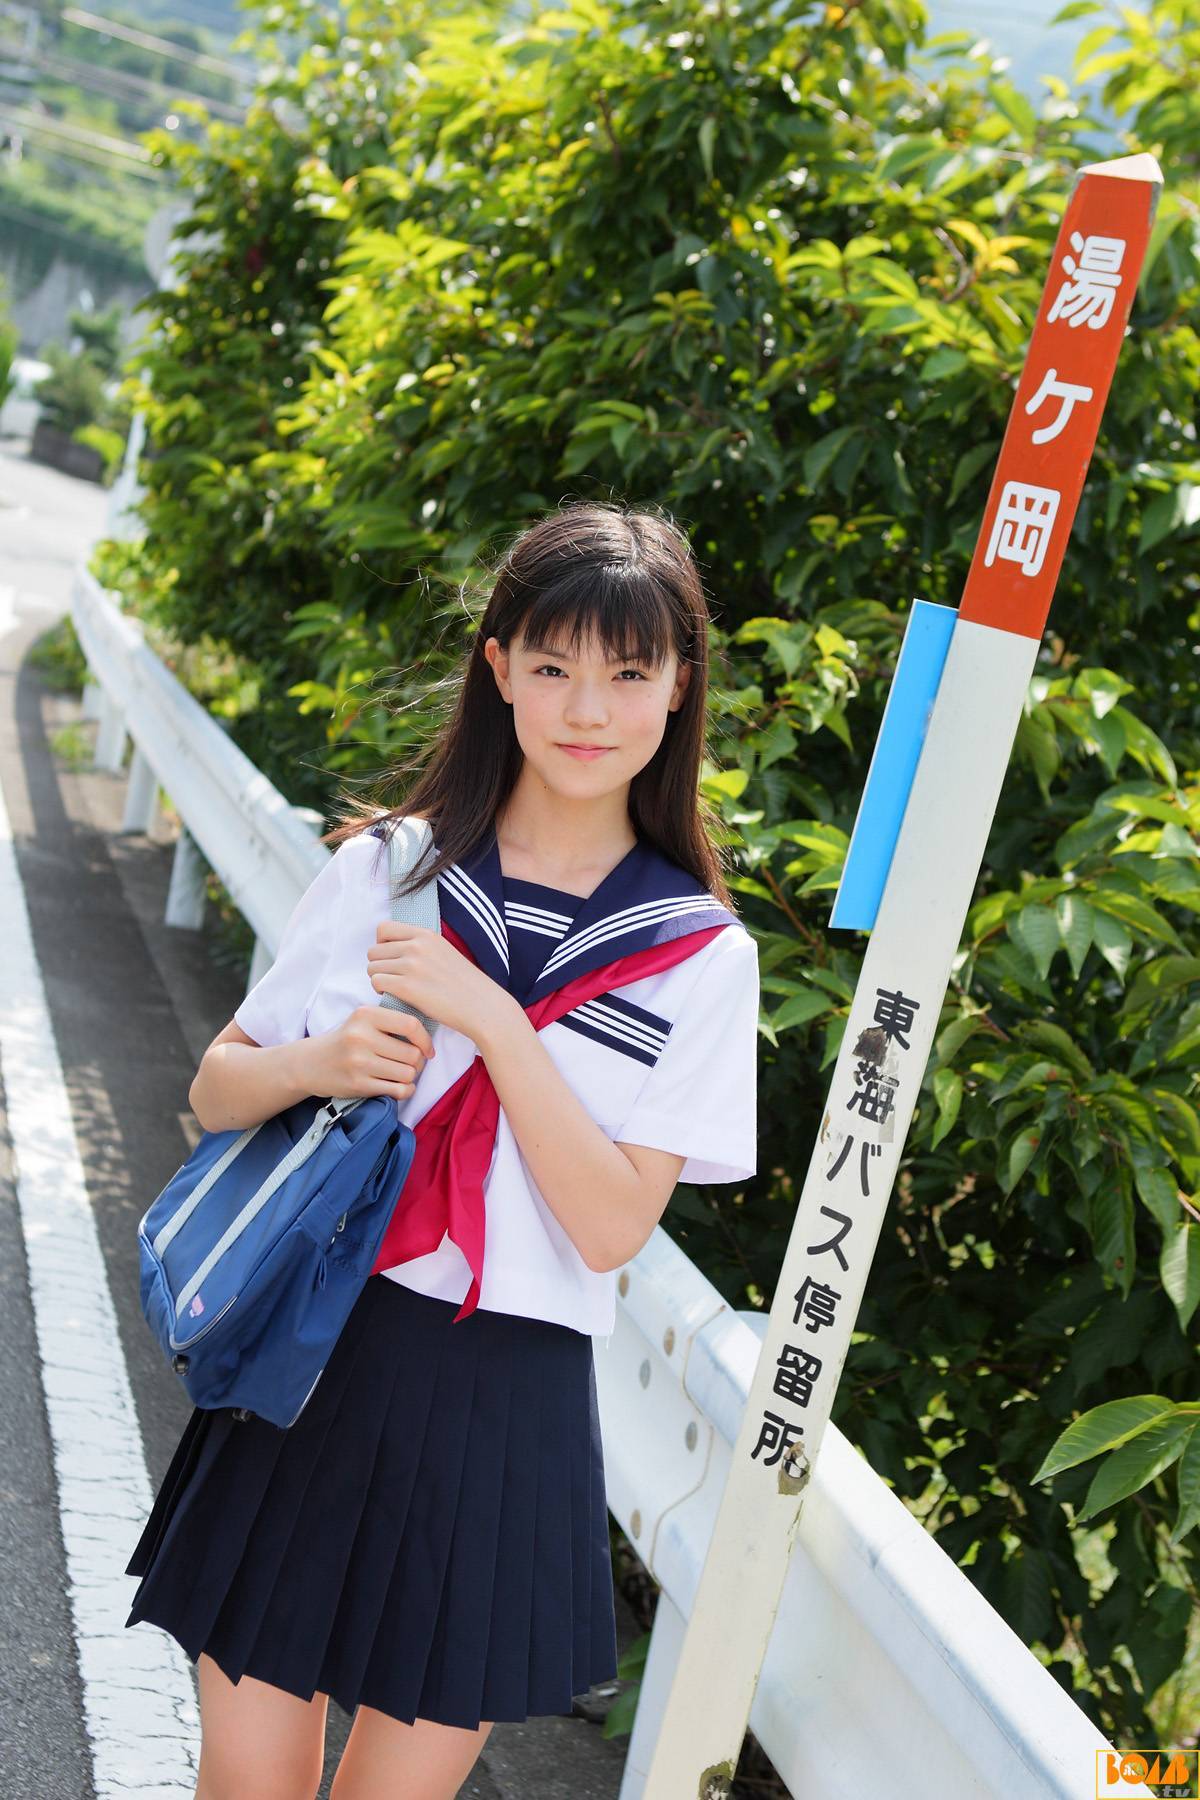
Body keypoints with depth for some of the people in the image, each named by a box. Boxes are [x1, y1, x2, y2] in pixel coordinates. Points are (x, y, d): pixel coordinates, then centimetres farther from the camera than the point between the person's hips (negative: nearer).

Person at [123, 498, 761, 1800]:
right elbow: (216, 1090, 9)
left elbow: (612, 1227, -9)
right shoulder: (385, 869, 3)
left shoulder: (699, 954, -2)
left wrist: (490, 1021, -17)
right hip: (311, 1356, 1)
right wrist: (317, 1064, -13)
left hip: (504, 1409, -1)